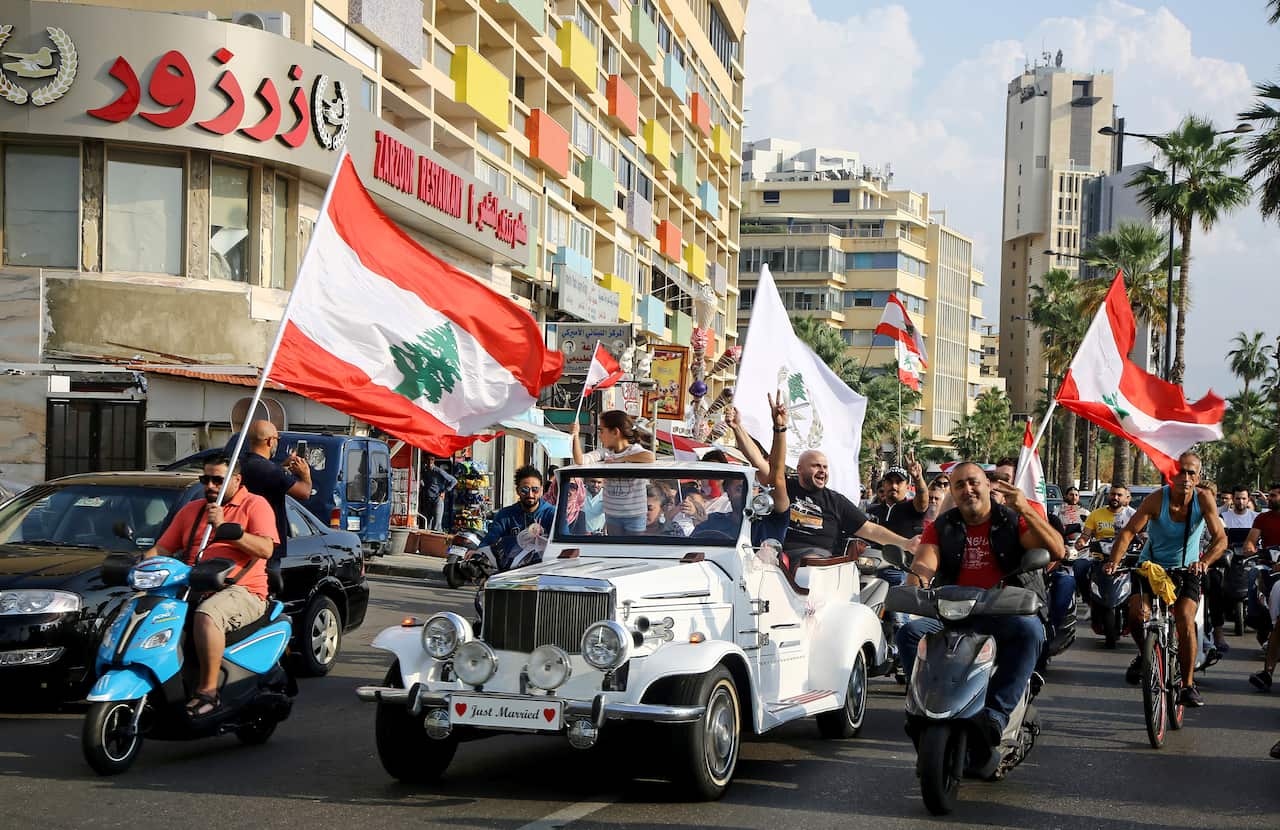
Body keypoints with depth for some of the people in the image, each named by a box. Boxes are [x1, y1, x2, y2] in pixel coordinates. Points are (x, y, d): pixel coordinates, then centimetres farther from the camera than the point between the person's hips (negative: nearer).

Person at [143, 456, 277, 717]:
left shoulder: (255, 505, 6)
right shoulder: (191, 510, 24)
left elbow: (266, 549, -10)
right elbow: (162, 548, 20)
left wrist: (224, 527, -15)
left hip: (242, 591, -6)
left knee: (206, 616, -37)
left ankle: (208, 691, -32)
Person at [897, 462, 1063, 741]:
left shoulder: (1013, 520, 8)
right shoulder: (941, 527, 15)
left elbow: (1056, 551, -6)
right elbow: (924, 563, -2)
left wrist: (1026, 511, -18)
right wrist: (917, 586, -26)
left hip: (1007, 612, -2)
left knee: (1029, 631, -36)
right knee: (910, 632, -23)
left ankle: (996, 712, -38)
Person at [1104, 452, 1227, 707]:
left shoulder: (1204, 499, -15)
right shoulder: (1157, 499, -18)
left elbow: (1220, 538, -19)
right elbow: (1128, 531, -23)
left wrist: (1204, 561, -39)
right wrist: (1114, 560, -39)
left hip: (1186, 569, 0)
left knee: (1185, 619, -20)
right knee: (1138, 613, -22)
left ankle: (1188, 684, -7)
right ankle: (1144, 654, 11)